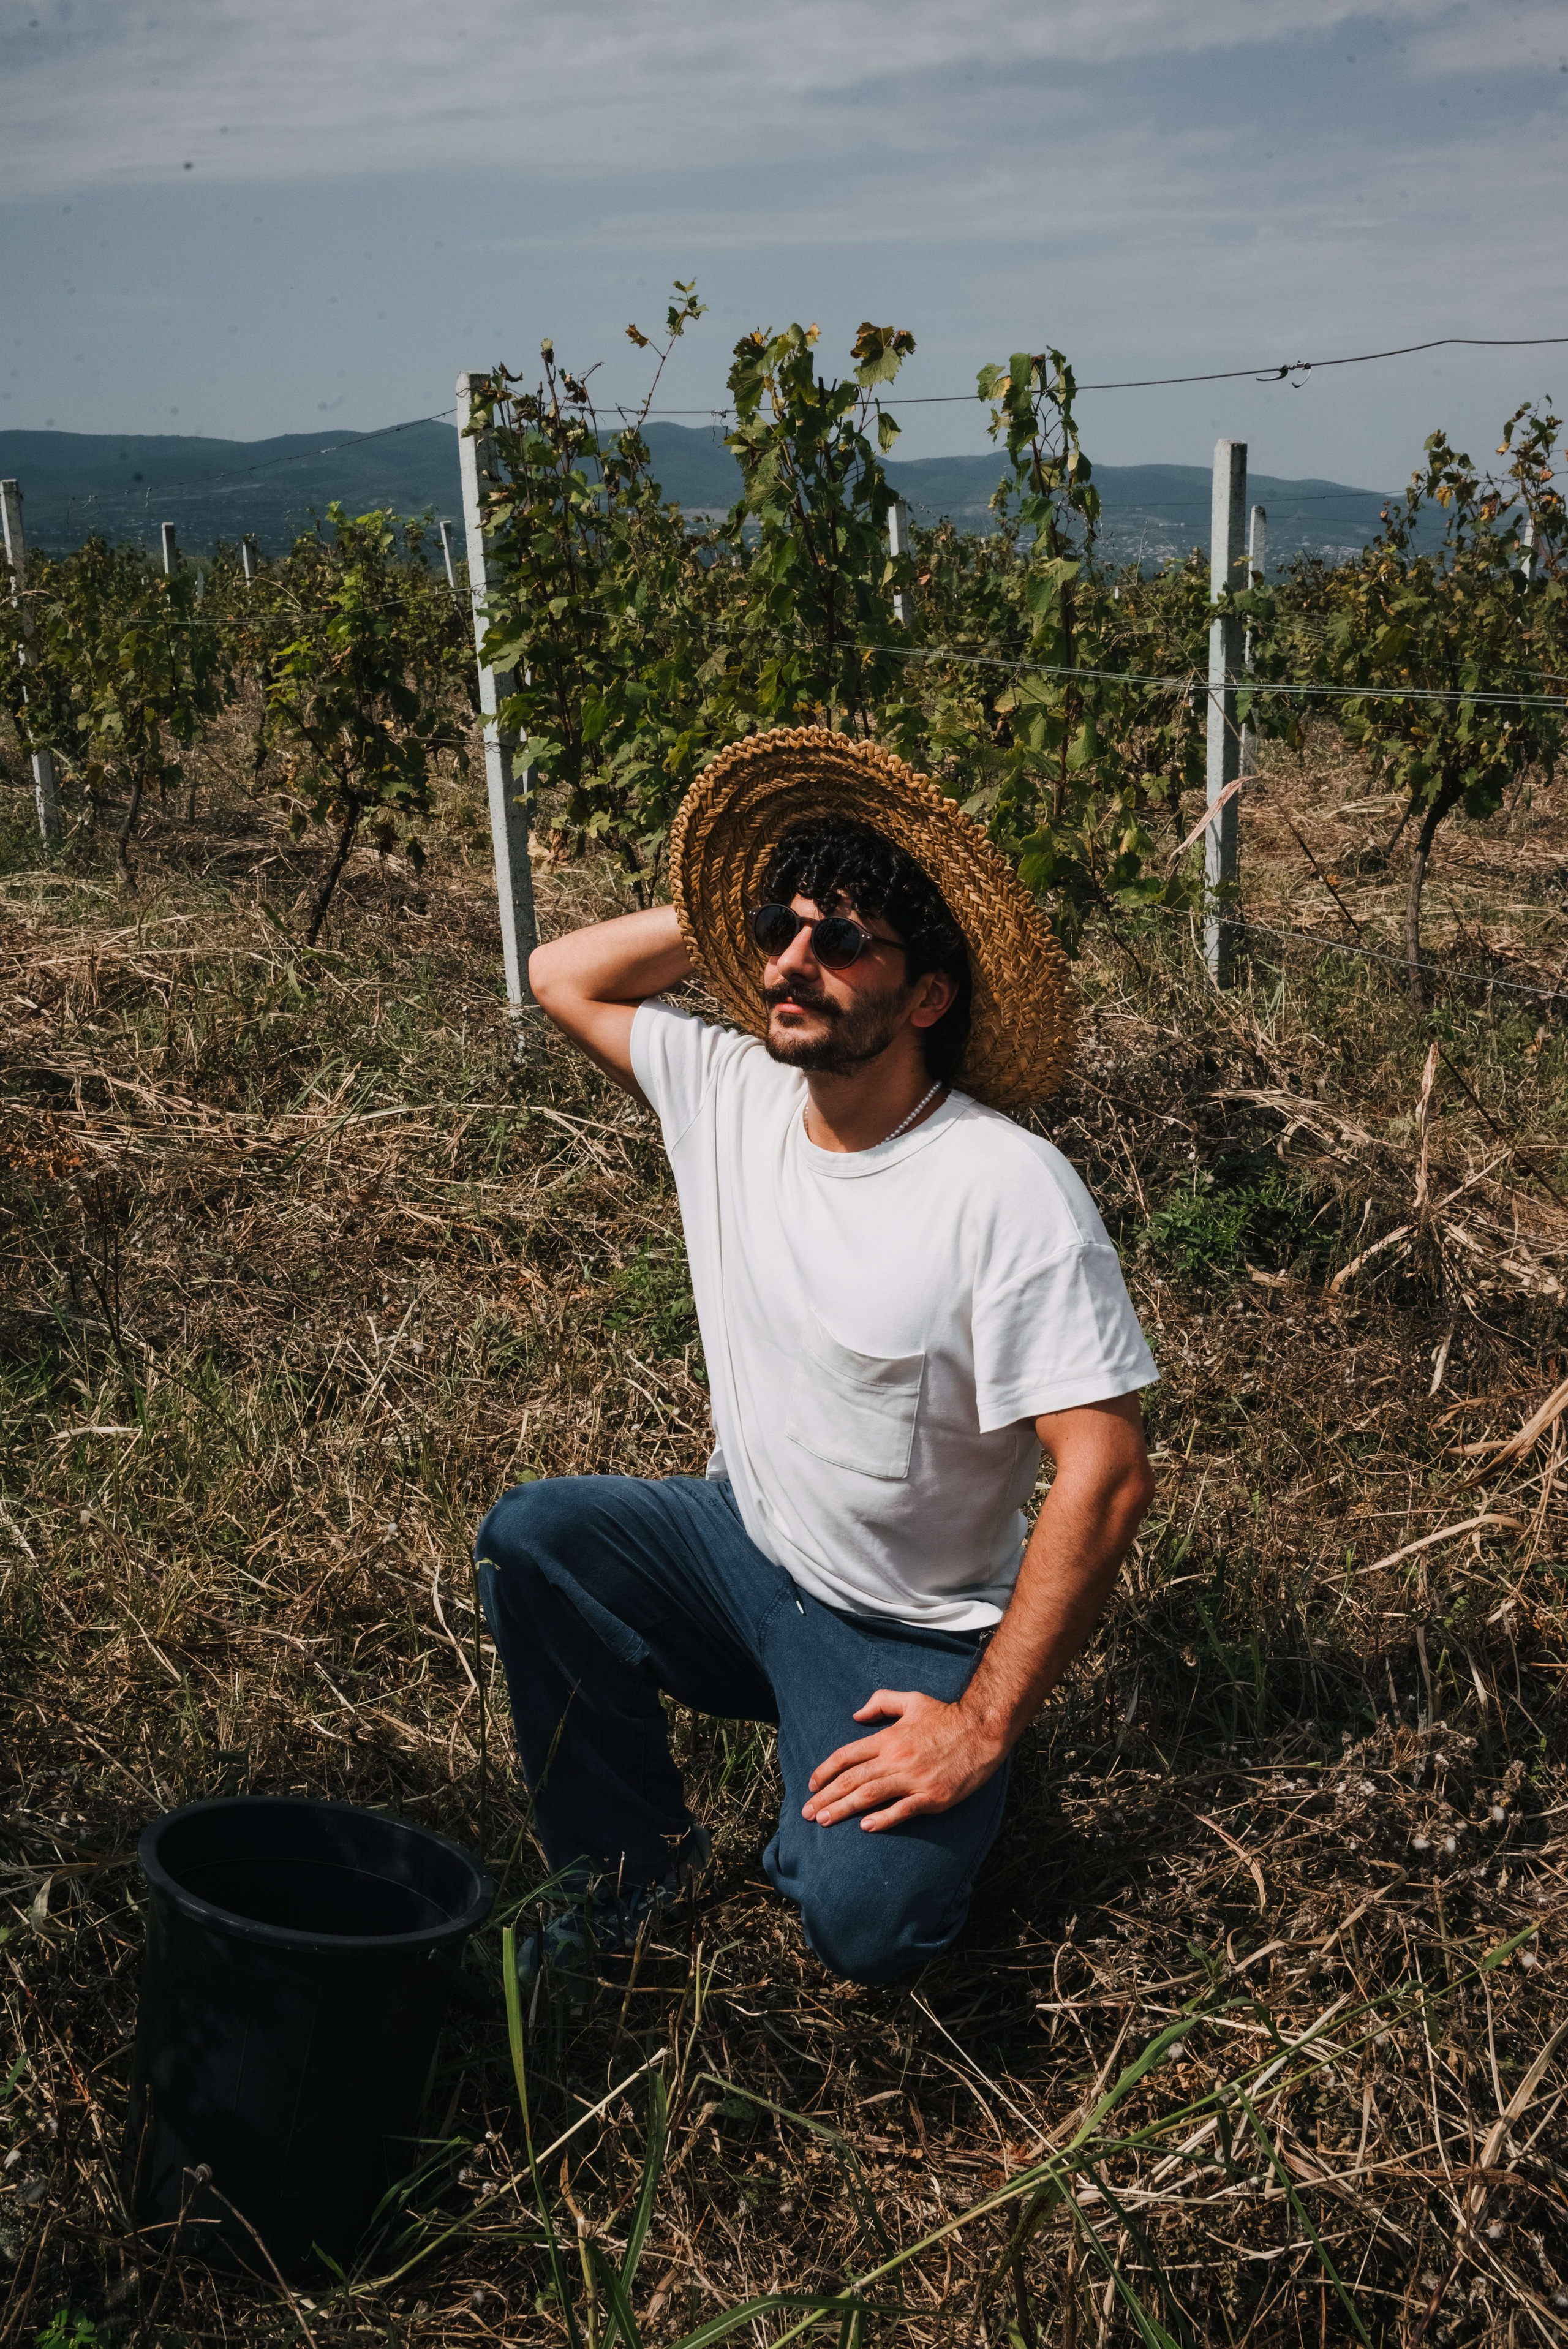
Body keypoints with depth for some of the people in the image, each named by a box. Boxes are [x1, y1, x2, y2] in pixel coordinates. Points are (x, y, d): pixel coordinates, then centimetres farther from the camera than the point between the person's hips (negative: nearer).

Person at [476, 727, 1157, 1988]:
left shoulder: (1009, 1189, -26)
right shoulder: (730, 1092, -6)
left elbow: (1107, 1473, -25)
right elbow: (563, 975, 9)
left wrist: (984, 1726, -24)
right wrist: (737, 910, -4)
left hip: (913, 1638, -5)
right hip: (742, 1547, 5)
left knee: (866, 1923, -23)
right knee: (529, 1539, -18)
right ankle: (627, 1858, 5)